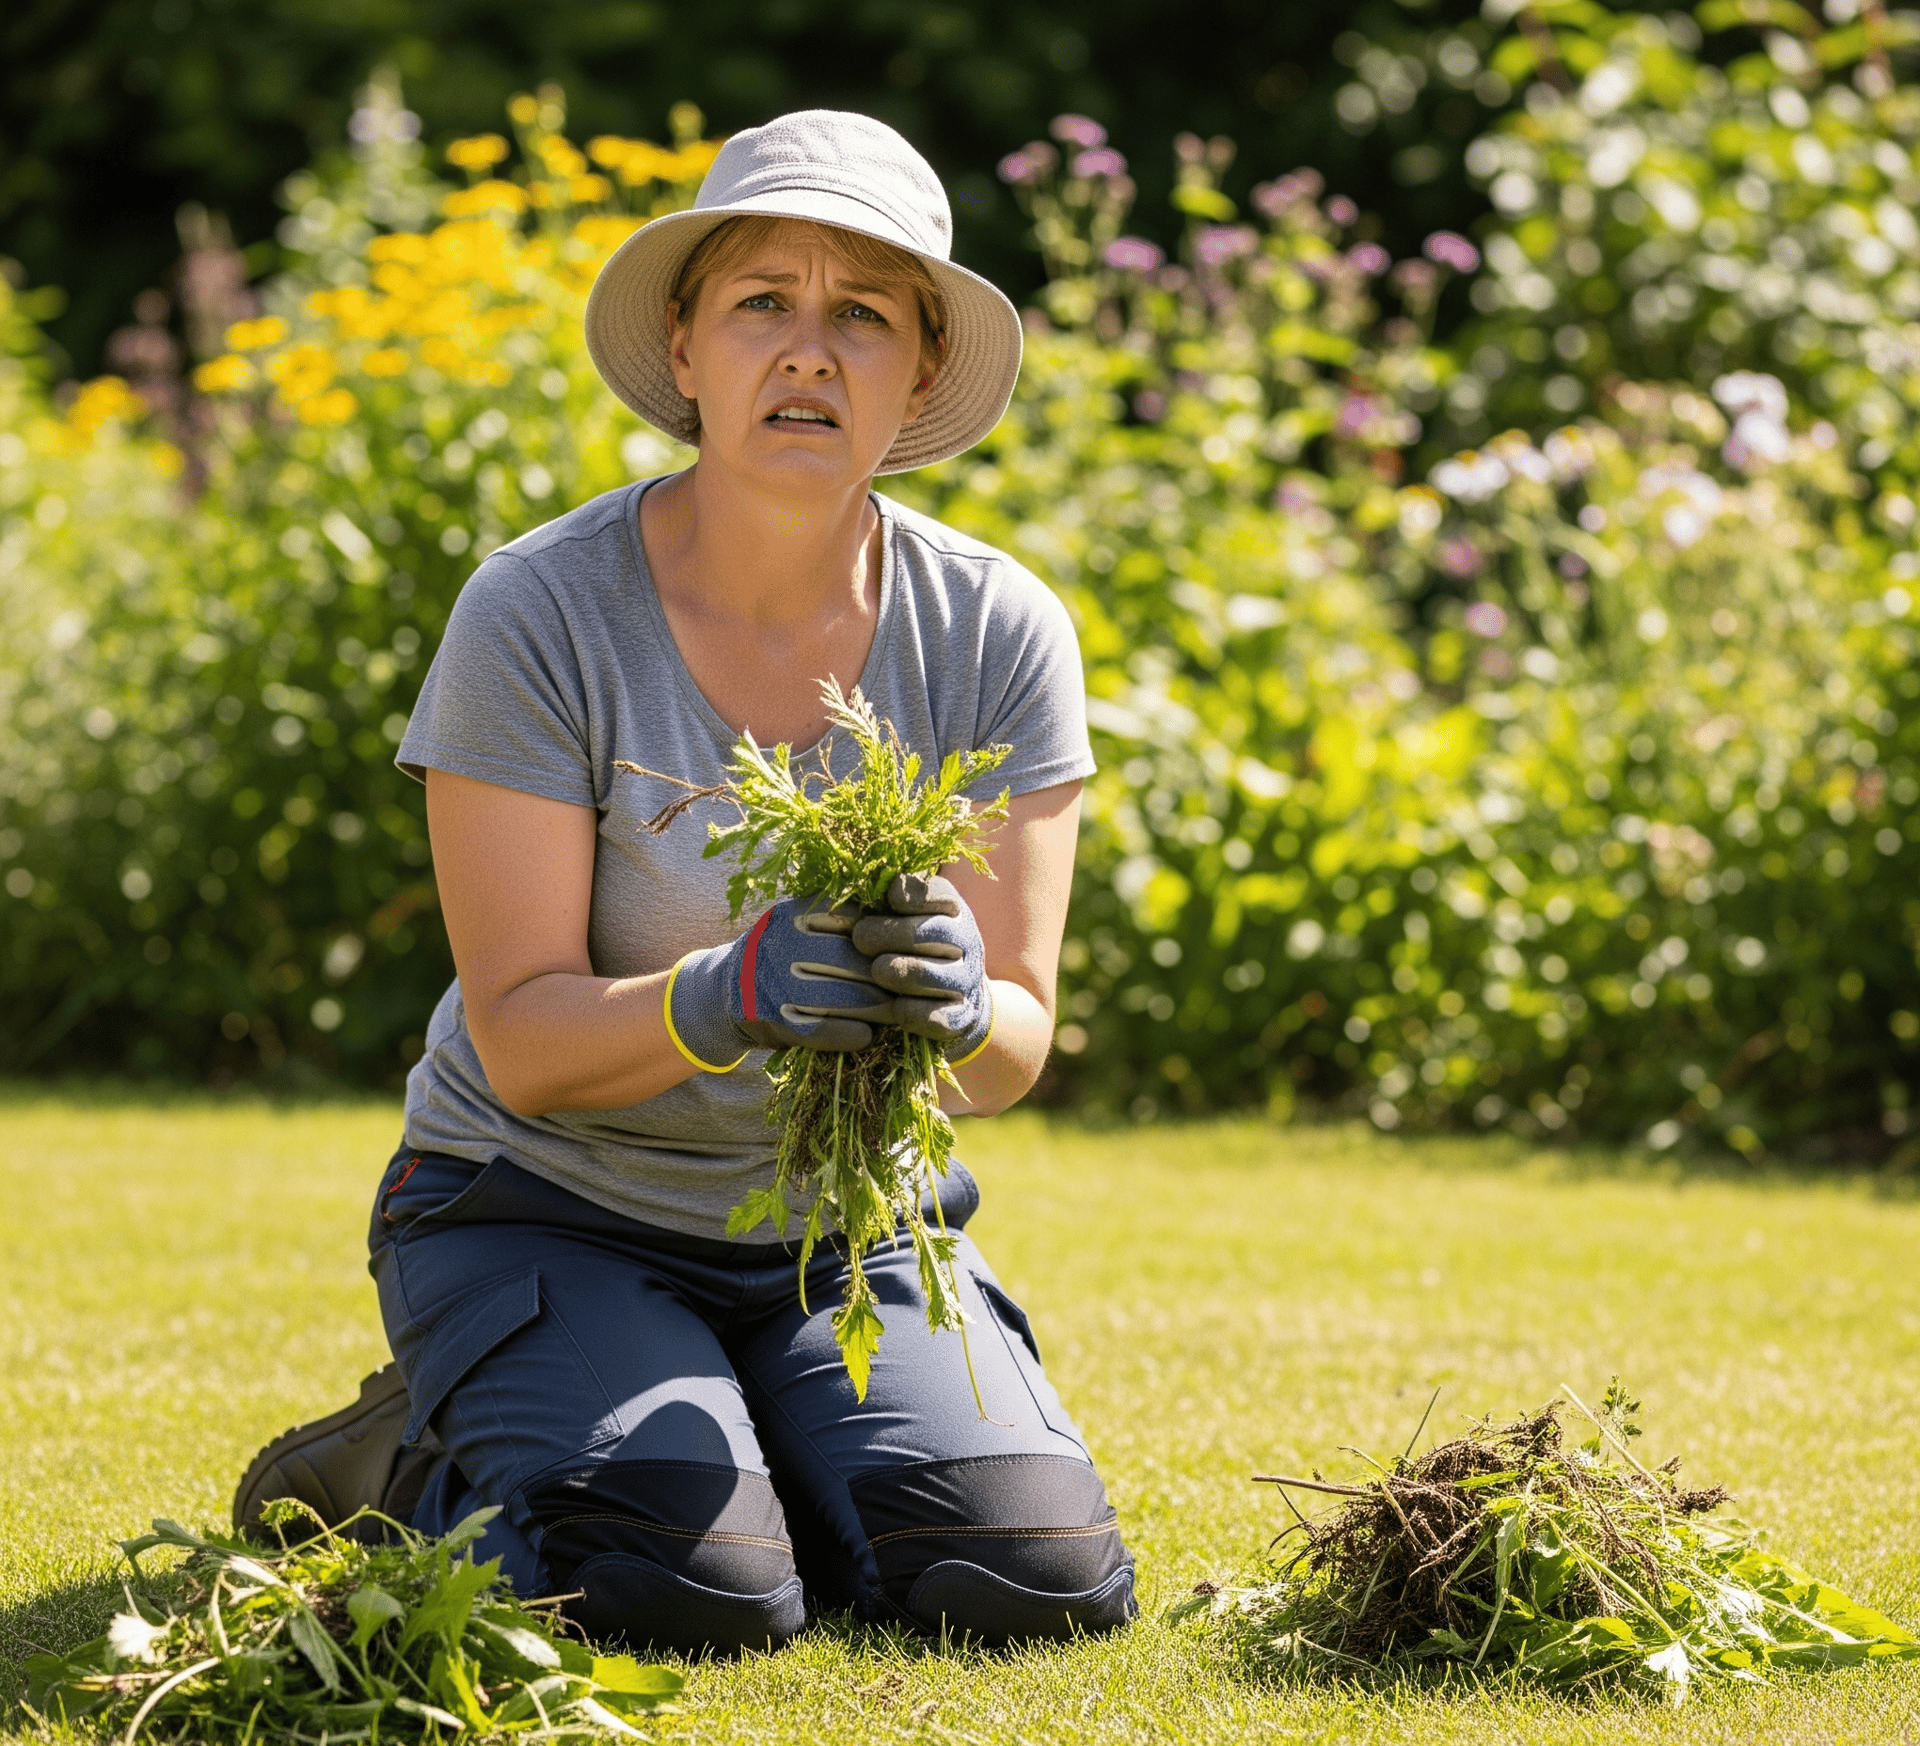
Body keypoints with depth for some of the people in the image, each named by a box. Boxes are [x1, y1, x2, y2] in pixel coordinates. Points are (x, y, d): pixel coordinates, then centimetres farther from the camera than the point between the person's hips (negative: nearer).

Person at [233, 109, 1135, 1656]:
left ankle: (737, 1453, 13)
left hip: (850, 1231, 4)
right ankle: (419, 1472, 7)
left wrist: (953, 1003, -34)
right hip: (546, 1218, -3)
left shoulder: (997, 635, -9)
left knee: (1037, 1581, -18)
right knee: (689, 1600, -28)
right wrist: (730, 997, -39)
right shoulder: (536, 616, -18)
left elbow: (1014, 1050, -9)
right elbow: (522, 1040, -19)